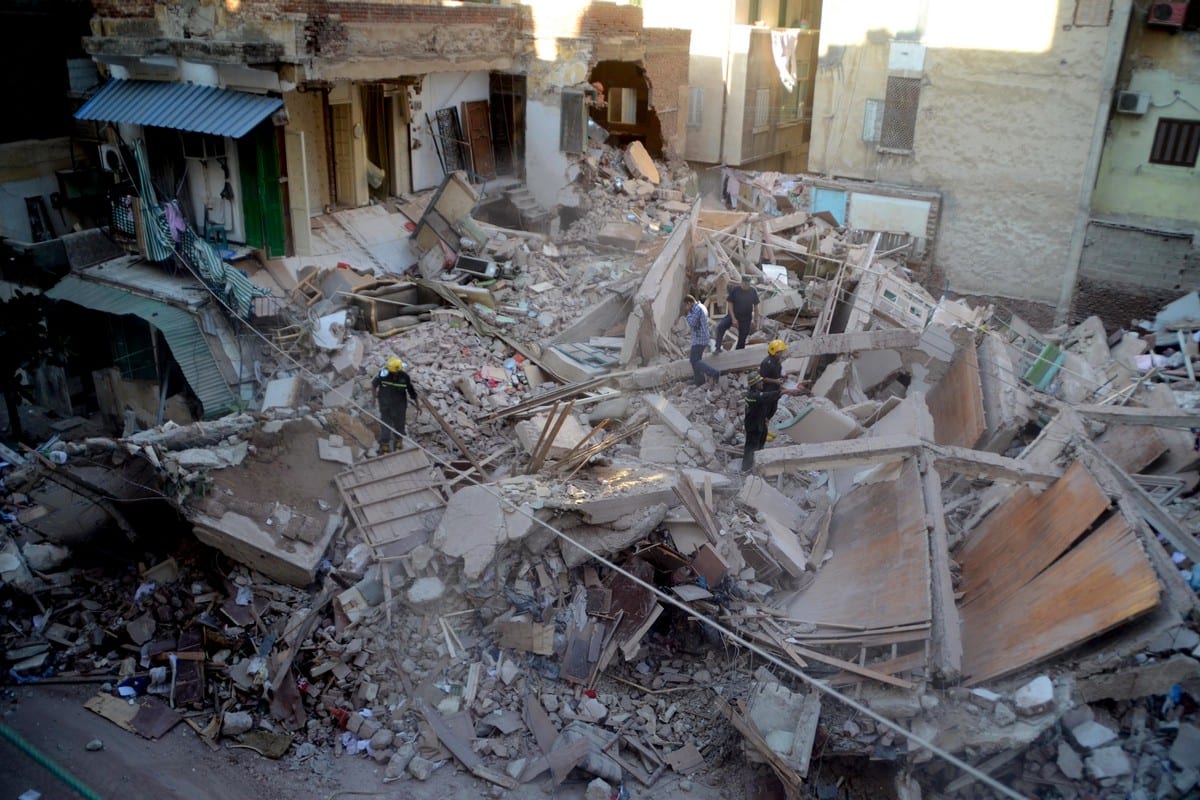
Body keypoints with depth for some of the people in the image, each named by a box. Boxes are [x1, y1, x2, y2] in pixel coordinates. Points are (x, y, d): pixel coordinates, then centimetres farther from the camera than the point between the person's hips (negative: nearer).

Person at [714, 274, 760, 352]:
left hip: (746, 318, 2)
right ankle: (717, 347, -19)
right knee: (720, 326, -25)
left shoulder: (753, 291, -4)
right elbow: (730, 303, -8)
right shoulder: (734, 290, -10)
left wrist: (755, 320, 2)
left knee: (742, 338, 4)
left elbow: (756, 306, 3)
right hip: (734, 314, -1)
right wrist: (733, 318, -14)